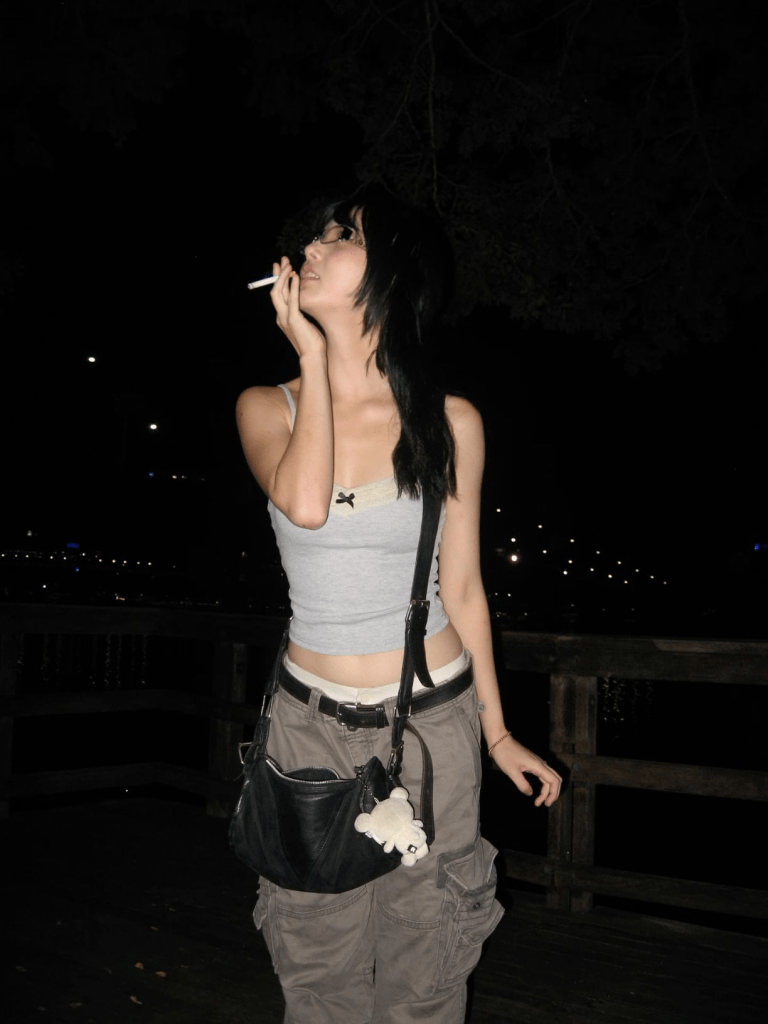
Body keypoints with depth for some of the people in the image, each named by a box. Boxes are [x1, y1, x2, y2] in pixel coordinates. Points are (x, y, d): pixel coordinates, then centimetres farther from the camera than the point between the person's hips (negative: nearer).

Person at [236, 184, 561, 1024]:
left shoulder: (449, 423, -5)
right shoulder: (267, 408, -3)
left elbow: (460, 589, 2)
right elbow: (305, 504, -26)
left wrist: (496, 731, 7)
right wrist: (312, 356, -15)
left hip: (432, 724, -1)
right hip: (310, 724, 1)